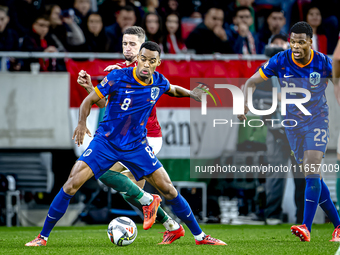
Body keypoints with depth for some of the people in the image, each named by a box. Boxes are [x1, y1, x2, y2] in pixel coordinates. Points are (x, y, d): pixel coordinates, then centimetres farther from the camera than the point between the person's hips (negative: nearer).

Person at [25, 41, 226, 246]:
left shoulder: (159, 82, -5)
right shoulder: (118, 77, -17)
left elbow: (173, 90, 22)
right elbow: (90, 100, -9)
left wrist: (190, 93, 4)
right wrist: (82, 123, -26)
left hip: (137, 146, 3)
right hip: (106, 142, -3)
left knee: (169, 190, -2)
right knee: (72, 185, -16)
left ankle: (200, 236, 14)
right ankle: (43, 236, -5)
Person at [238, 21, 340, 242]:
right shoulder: (280, 61, -11)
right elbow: (251, 82, -5)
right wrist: (245, 105, -22)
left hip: (317, 120, -3)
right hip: (293, 122, 3)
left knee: (312, 170, -19)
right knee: (311, 177, 6)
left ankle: (306, 228, -23)